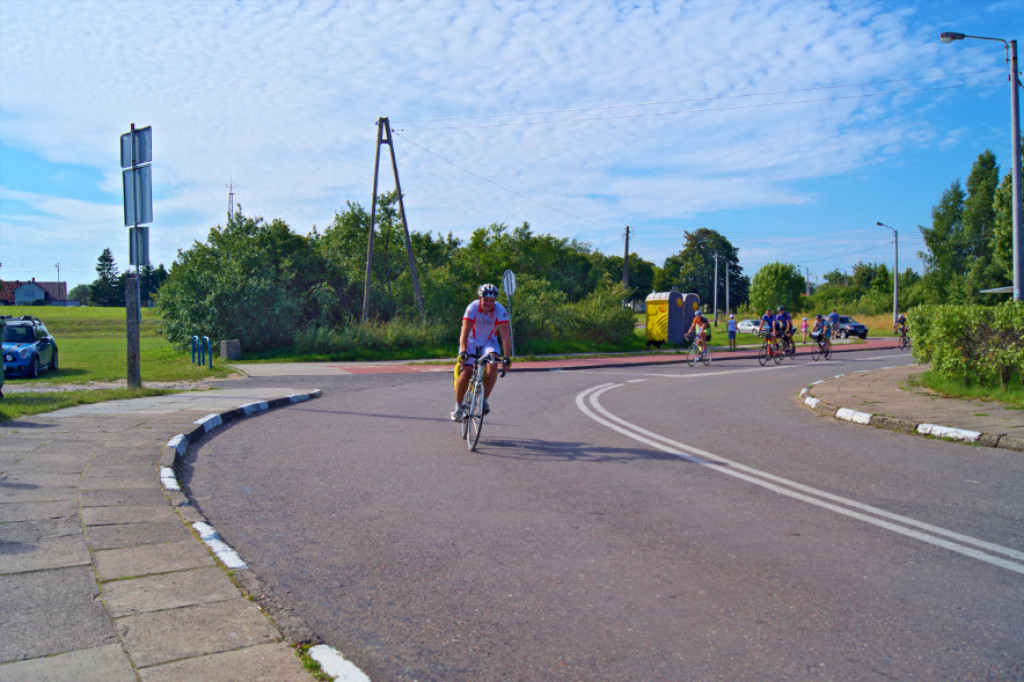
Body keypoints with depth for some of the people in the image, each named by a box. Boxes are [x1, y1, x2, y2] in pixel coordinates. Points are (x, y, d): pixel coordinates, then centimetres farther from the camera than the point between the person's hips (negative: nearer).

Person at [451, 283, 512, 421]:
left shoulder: (500, 311, -22)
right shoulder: (472, 308, -25)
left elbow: (505, 335, -28)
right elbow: (464, 332, -31)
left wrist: (506, 358, -39)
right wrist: (463, 352, -46)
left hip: (489, 342, 1)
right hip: (471, 341, -1)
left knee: (492, 365, -29)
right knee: (465, 373, -16)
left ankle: (484, 399, -14)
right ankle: (458, 406, 5)